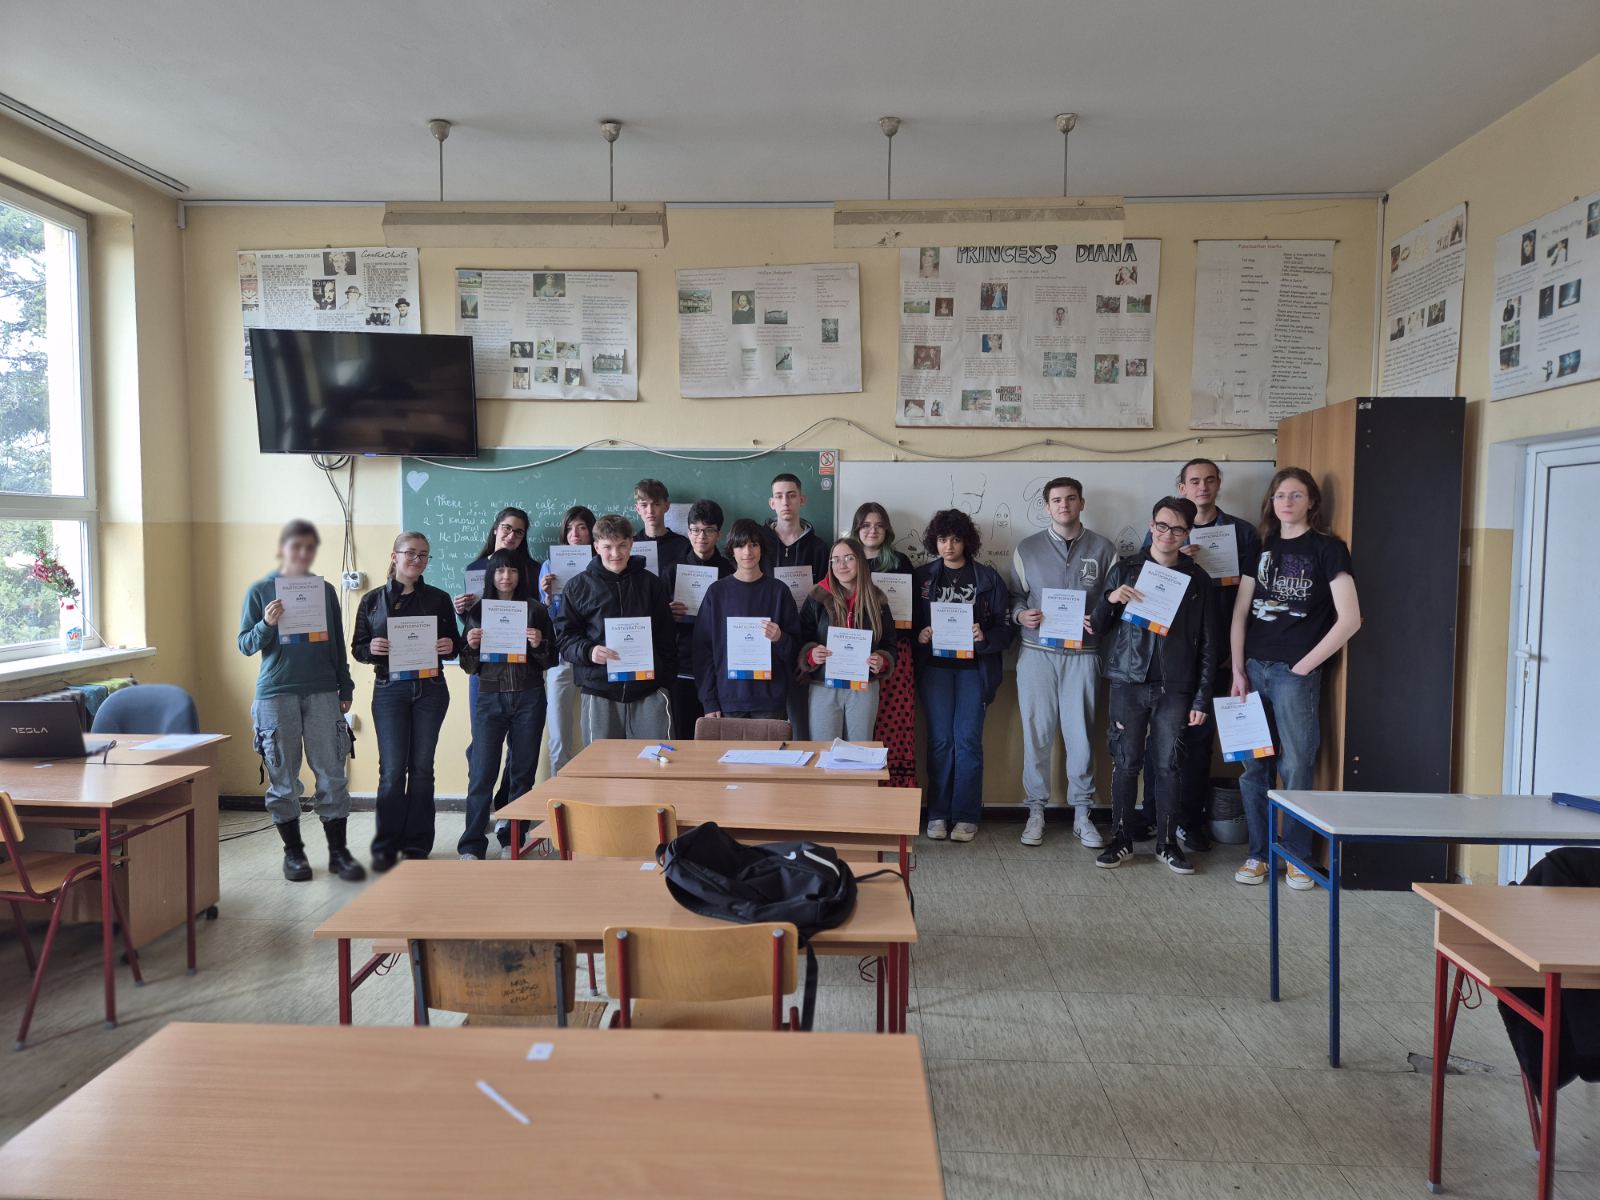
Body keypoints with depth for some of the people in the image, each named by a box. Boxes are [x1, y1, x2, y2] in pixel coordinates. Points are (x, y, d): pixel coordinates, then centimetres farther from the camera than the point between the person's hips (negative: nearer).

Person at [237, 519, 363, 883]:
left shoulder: (325, 590, 8)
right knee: (283, 778, 5)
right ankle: (293, 852, 18)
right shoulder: (261, 590, 2)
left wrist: (345, 688, 10)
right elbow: (245, 644, 2)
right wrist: (266, 624, -18)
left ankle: (338, 852, 10)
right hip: (276, 693, -1)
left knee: (332, 774, 1)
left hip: (322, 692, 2)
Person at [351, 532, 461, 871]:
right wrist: (371, 649, -15)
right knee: (392, 770, -4)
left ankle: (416, 845, 15)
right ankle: (385, 846, 9)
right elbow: (357, 648, 7)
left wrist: (450, 646, -12)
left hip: (430, 690, 1)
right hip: (389, 690, -1)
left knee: (422, 767, 5)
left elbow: (455, 645, 11)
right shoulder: (372, 601, 6)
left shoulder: (439, 599, 7)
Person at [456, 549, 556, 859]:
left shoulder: (536, 610, 5)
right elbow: (469, 667, 8)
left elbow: (552, 660, 6)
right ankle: (472, 845, 0)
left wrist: (539, 644, -14)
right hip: (490, 697, 0)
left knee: (524, 772, 6)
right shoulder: (477, 611, 6)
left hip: (529, 697, 0)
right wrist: (471, 645, -12)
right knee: (482, 773, -5)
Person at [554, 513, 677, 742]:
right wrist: (589, 651, -15)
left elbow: (667, 637, 15)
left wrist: (667, 677, 8)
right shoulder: (579, 587, 6)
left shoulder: (651, 584, 10)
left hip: (649, 691, 1)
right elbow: (564, 636, 5)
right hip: (599, 692, 0)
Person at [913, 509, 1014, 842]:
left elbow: (1005, 627, 1)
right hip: (934, 666, 1)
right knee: (940, 740, 1)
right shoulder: (921, 576, 7)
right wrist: (919, 636, -12)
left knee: (968, 740, -1)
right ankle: (937, 814, 10)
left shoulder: (987, 577, 3)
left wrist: (984, 637, -18)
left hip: (974, 667, -1)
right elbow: (908, 622, 8)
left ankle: (966, 815, 9)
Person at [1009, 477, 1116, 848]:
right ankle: (1036, 811, 13)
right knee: (1037, 733, 2)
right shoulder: (1027, 549, 8)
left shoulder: (1103, 549, 7)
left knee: (1081, 734, 2)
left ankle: (1082, 814, 15)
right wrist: (1021, 615, -9)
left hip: (1083, 654, 0)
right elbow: (1015, 596, 12)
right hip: (1038, 652, 0)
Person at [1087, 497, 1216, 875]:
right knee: (1126, 763, 3)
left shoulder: (1197, 578, 5)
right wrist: (1110, 599, -14)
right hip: (1129, 682, 0)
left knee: (1167, 765, 4)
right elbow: (1100, 628, 7)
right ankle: (1121, 840, 14)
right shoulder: (1125, 569, 5)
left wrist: (1202, 698, 2)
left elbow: (1208, 643, 6)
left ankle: (1167, 843, 17)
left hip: (1174, 687, 0)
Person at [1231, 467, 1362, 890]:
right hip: (1253, 668, 4)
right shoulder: (1262, 546, 12)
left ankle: (1298, 856, 14)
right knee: (1254, 766, 7)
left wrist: (1305, 665, -8)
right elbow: (1241, 612, 10)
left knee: (1296, 766, 0)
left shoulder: (1327, 549, -2)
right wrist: (1238, 670, 2)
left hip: (1295, 673, -4)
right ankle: (1258, 852, 17)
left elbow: (1350, 619, -10)